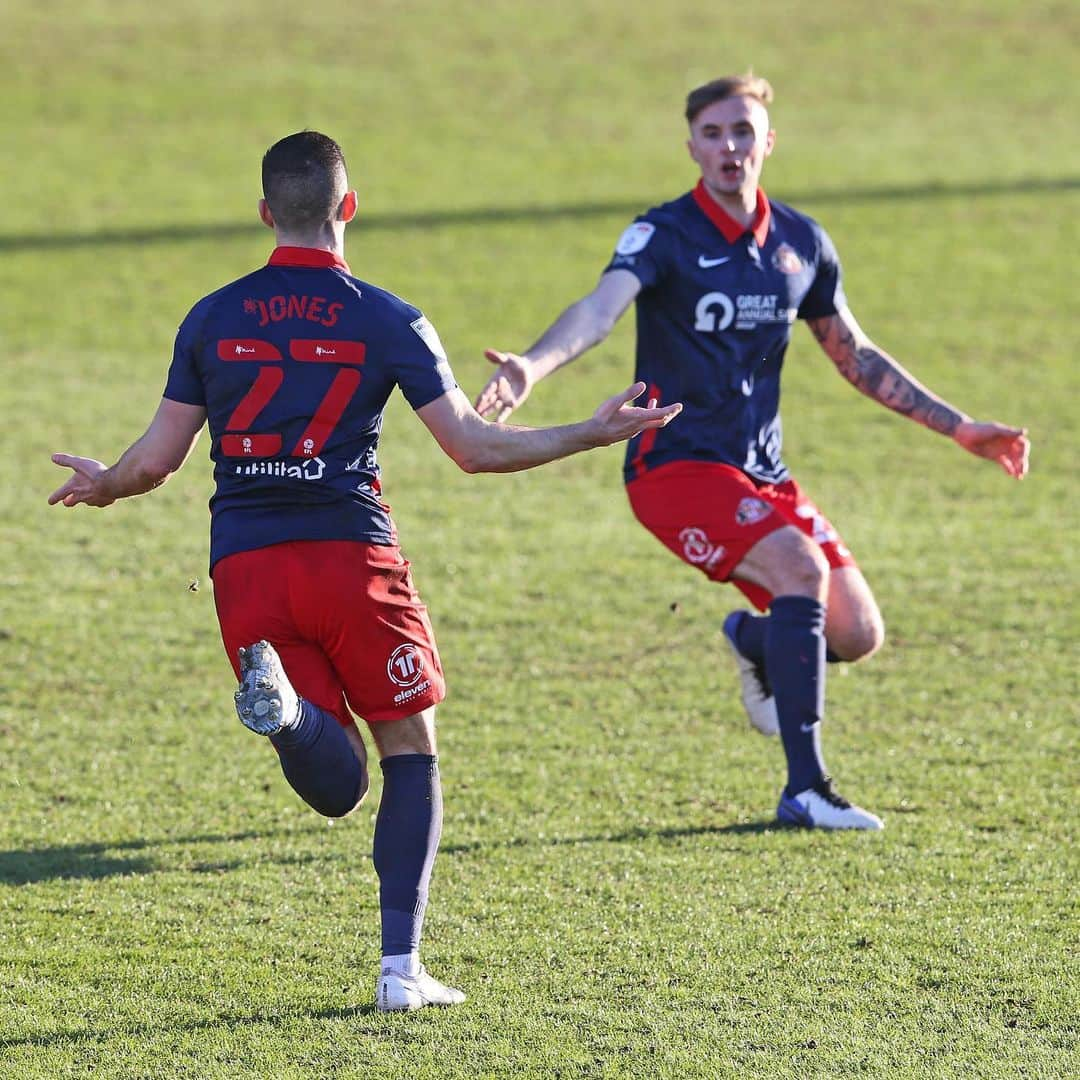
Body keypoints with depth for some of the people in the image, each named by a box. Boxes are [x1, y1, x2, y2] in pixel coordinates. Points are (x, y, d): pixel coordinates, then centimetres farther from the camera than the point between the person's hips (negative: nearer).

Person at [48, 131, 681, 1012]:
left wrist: (100, 486, 32)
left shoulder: (211, 319, 7)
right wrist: (597, 433, 10)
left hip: (243, 566, 3)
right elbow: (474, 447, -2)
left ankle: (279, 703, -32)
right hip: (351, 554, -2)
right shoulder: (386, 320, 0)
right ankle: (401, 967, 2)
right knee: (411, 752, 13)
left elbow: (156, 461, 9)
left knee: (339, 787, 4)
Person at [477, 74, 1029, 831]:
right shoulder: (664, 236, -10)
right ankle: (806, 789, -24)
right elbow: (601, 308, -29)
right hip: (677, 465, -6)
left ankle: (756, 642, 31)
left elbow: (855, 356, 20)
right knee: (802, 566, -29)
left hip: (761, 472, 6)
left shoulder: (801, 243, 7)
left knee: (857, 634, -5)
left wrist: (961, 428, 21)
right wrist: (532, 367, -49)